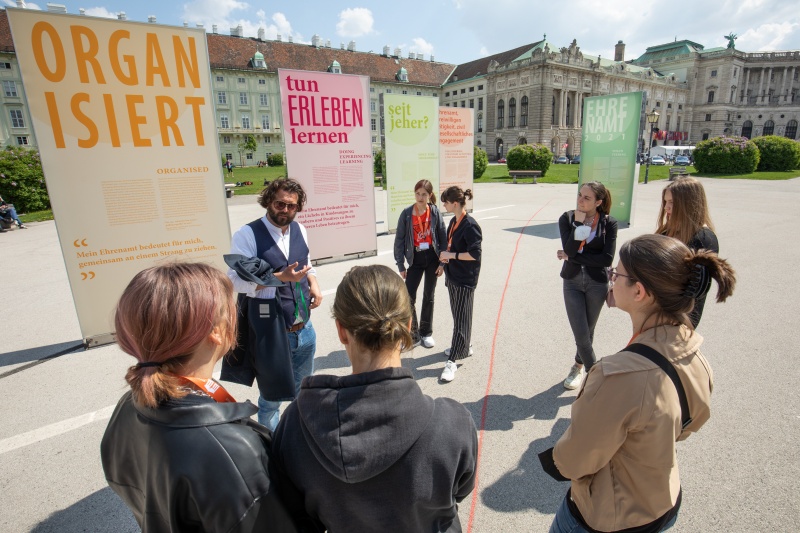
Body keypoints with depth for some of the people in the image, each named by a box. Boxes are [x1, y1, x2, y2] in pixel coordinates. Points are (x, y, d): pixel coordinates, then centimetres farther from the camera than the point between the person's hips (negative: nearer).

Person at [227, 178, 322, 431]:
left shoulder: (300, 230, 5)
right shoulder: (247, 235, -14)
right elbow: (236, 281, -19)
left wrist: (314, 284, -2)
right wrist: (281, 277, -27)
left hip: (305, 329, 6)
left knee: (303, 390, 24)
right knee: (272, 396, 15)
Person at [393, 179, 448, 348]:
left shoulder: (435, 212, -5)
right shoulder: (406, 213, -6)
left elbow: (443, 237, -1)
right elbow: (399, 240, -3)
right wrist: (401, 265, -4)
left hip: (432, 258, 1)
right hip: (415, 259, 0)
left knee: (429, 296, 12)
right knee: (408, 297, -6)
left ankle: (426, 333, 27)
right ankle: (413, 334, 12)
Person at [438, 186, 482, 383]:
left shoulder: (470, 225, -18)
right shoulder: (453, 222, 9)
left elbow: (475, 254, -22)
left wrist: (451, 255, -17)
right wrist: (445, 255, 1)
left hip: (465, 279, -9)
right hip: (452, 275, 9)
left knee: (461, 318, -2)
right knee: (457, 314, 19)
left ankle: (452, 361, 3)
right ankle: (463, 346, 36)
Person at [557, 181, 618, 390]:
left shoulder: (609, 223, -8)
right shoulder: (567, 219, -5)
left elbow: (607, 259, -16)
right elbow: (569, 249, -18)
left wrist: (572, 257, -16)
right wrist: (579, 222, -19)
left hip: (597, 284, 0)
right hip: (572, 282, 0)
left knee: (587, 333, 15)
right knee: (581, 335, 0)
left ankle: (578, 366, 41)